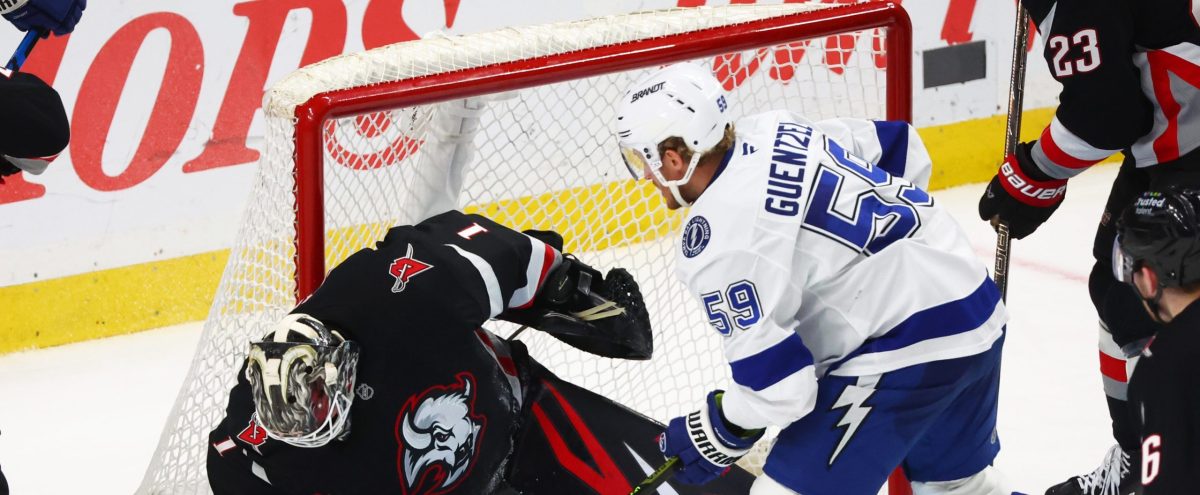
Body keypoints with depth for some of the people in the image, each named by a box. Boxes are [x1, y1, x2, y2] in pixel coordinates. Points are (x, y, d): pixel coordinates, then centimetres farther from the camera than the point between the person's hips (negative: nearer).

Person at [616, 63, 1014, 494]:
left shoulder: (718, 245, -19)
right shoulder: (774, 132, 4)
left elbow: (777, 383, -19)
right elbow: (899, 146, 19)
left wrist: (718, 436, -1)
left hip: (905, 352, -9)